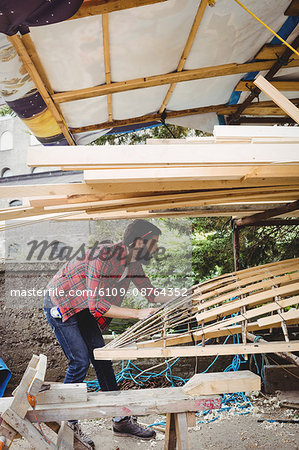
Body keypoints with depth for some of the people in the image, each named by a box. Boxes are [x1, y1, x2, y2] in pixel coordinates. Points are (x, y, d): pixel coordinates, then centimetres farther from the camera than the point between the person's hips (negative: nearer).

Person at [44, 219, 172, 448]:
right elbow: (97, 306, -33)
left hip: (84, 309, 8)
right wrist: (137, 314, -34)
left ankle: (121, 421, 14)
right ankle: (66, 424, 8)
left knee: (102, 360, 5)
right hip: (60, 305, -8)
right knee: (80, 361, -12)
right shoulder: (103, 257, -32)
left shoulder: (133, 263, -6)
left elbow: (150, 291, 5)